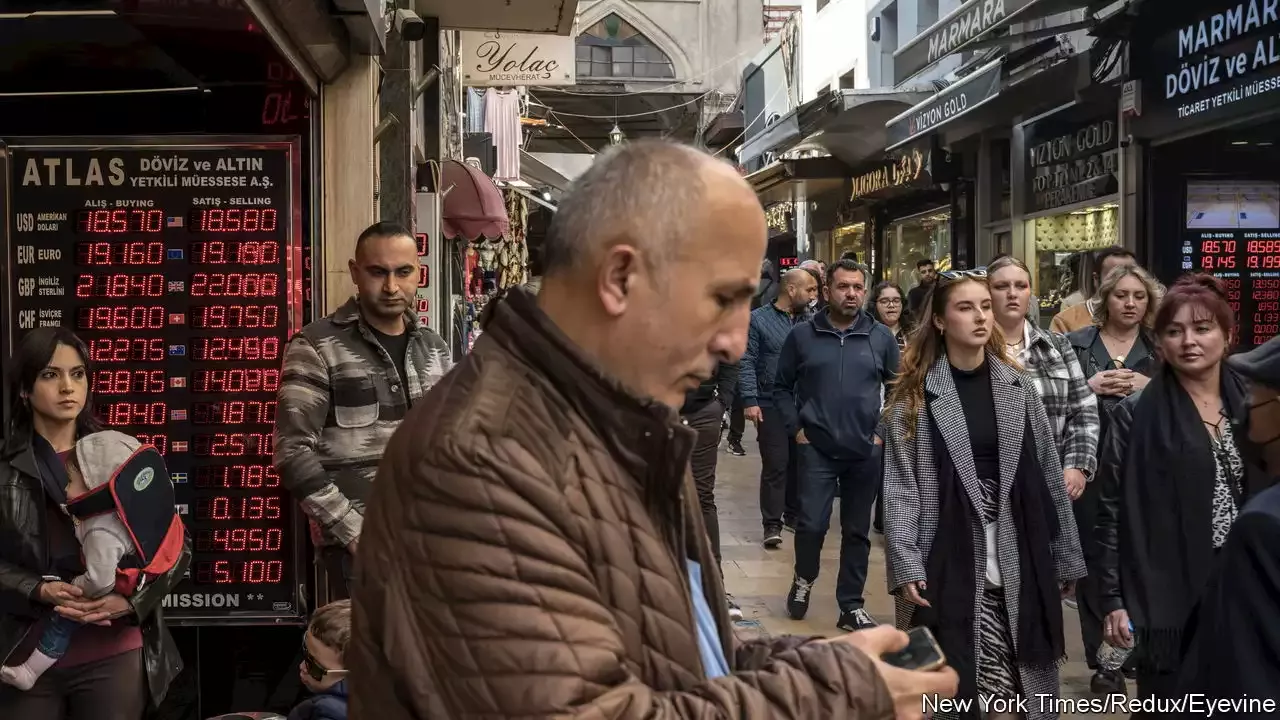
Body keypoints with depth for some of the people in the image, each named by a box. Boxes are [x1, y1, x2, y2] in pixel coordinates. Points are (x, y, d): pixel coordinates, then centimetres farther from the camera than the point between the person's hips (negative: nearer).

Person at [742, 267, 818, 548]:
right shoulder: (758, 319, -3)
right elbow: (746, 363, -6)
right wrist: (750, 401, -14)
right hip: (771, 406, -4)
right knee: (775, 465, -4)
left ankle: (793, 513, 26)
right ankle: (772, 523, 3)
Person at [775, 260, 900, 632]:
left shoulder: (882, 337, 3)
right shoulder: (802, 335, 0)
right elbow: (782, 386, 7)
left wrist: (884, 432, 2)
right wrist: (796, 429, -1)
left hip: (866, 452, 2)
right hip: (816, 449, -1)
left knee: (857, 530, 8)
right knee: (812, 524, -7)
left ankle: (851, 606, 20)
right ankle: (803, 579, 23)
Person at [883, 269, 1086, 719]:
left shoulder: (1018, 389, 7)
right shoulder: (916, 396, -2)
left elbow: (1049, 479, 9)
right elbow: (900, 488, -5)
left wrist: (1065, 559, 9)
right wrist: (906, 567, -13)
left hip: (1019, 564, 3)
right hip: (950, 564, -3)